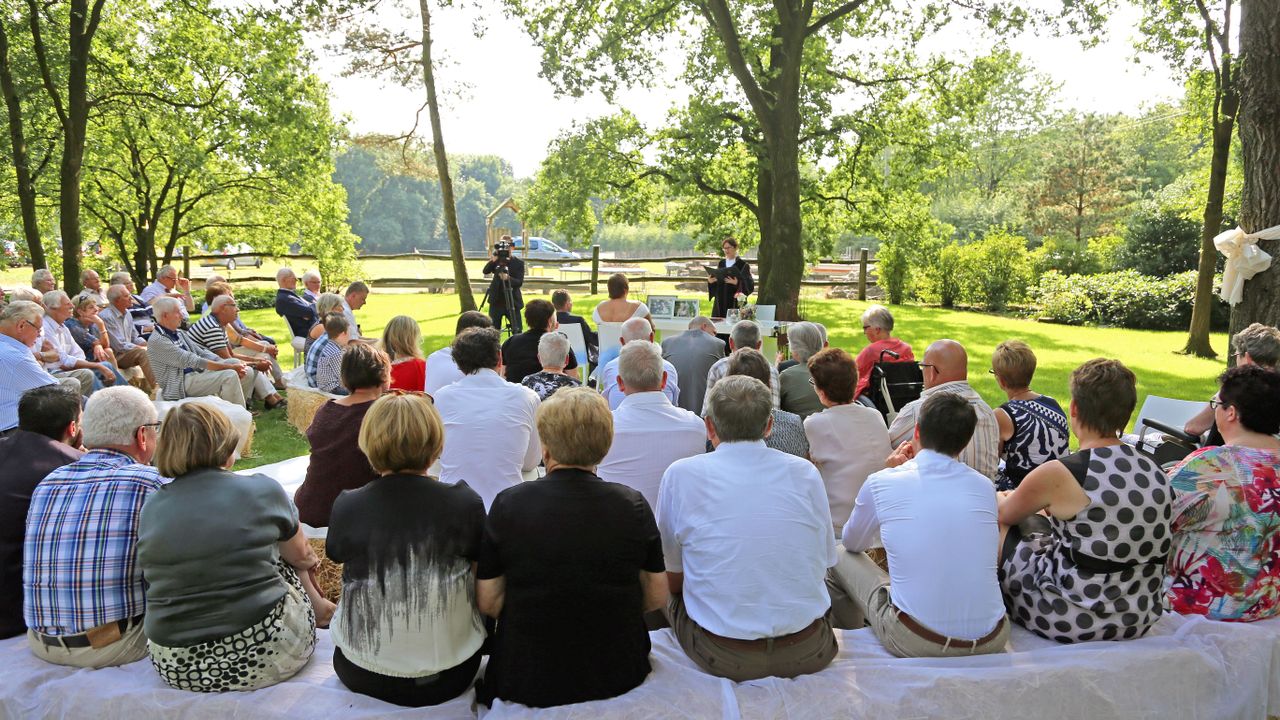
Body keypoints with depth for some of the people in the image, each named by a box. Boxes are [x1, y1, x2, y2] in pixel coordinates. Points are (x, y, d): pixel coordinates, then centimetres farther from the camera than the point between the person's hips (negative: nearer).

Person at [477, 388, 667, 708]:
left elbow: (487, 602, -8)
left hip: (527, 682, 0)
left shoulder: (509, 505, -13)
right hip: (619, 678, 1)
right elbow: (657, 597, -2)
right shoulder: (633, 505, -11)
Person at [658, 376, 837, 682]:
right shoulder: (805, 472, -1)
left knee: (672, 596, 22)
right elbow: (823, 565, 9)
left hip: (722, 658, -2)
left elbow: (673, 579, 4)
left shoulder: (681, 475, -6)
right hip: (808, 653, 3)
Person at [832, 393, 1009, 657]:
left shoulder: (880, 483, -5)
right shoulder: (984, 486, 3)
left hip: (916, 643, -3)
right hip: (991, 641, 4)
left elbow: (853, 544, 16)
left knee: (842, 557, 18)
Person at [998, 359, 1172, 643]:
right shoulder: (1155, 471, -2)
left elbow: (1004, 514, -1)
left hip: (1078, 622, -7)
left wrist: (1005, 500, 23)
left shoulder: (1058, 475, -21)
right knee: (1037, 522, 23)